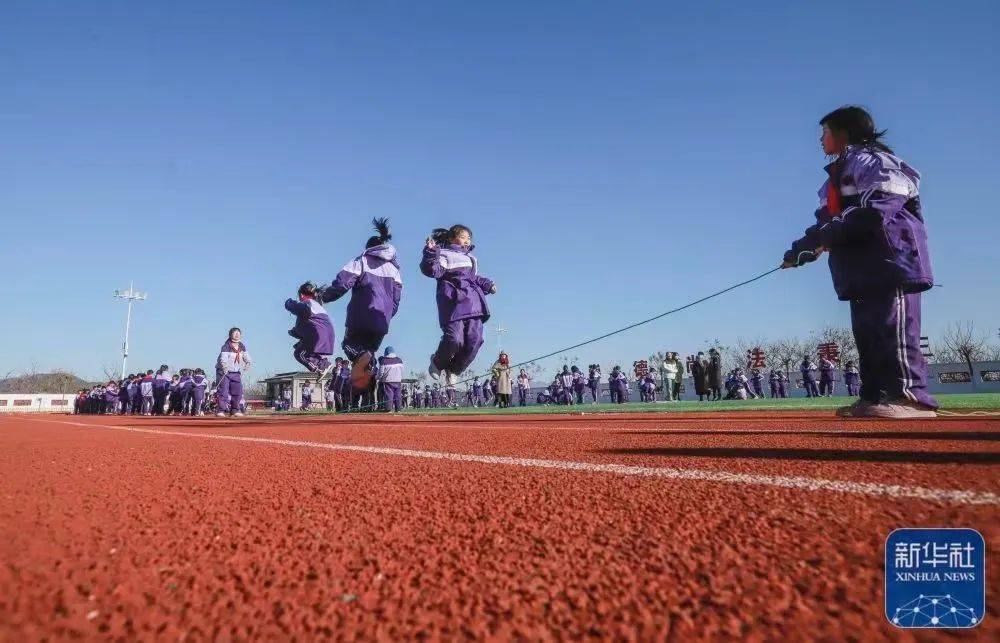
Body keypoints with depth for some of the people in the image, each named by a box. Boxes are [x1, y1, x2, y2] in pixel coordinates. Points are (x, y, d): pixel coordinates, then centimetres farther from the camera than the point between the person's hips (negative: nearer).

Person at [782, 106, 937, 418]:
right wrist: (809, 247, 7)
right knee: (866, 332, 7)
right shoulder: (841, 172, 26)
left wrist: (825, 234, -23)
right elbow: (832, 221, 21)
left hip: (890, 258, -10)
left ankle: (912, 396, -15)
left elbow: (877, 209, -20)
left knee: (893, 327, -14)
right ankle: (874, 397, 10)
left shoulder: (871, 159, -4)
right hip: (862, 266, 10)